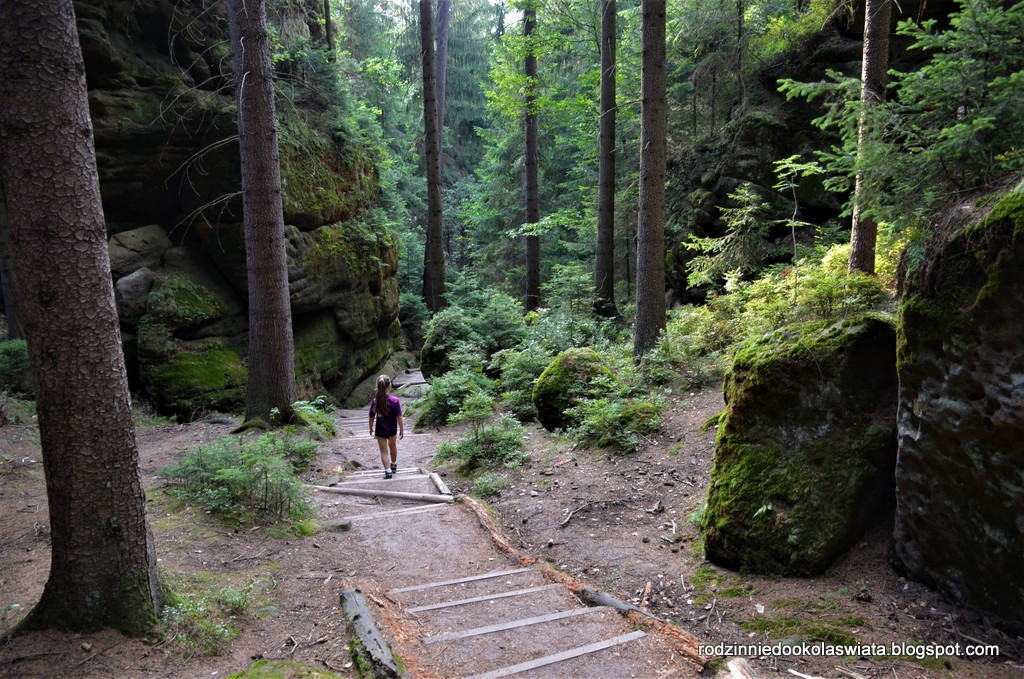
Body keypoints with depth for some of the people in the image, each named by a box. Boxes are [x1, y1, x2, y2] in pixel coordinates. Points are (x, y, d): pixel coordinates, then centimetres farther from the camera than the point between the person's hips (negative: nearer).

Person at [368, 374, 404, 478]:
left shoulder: (375, 401, -12)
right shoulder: (394, 400, -18)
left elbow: (371, 417, -4)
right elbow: (399, 417, -15)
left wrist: (371, 428, 12)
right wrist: (402, 429, -5)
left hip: (380, 430, -1)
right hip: (392, 429, 1)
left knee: (384, 451, 9)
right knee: (392, 446, 26)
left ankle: (388, 471, 3)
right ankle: (394, 466, 43)